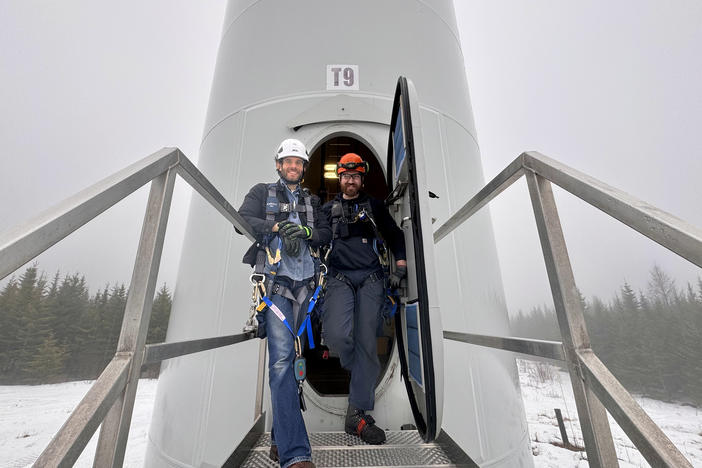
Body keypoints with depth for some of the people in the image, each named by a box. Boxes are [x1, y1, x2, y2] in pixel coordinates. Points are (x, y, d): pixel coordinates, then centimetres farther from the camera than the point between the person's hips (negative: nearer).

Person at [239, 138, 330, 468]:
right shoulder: (262, 192, 14)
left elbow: (326, 235, 13)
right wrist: (278, 226, -14)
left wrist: (305, 231, -6)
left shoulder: (311, 201, 23)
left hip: (303, 283, 4)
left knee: (293, 356, 8)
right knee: (281, 357, -15)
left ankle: (280, 439, 24)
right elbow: (242, 221, -2)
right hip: (274, 282, -4)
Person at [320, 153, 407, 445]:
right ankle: (357, 369, 13)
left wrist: (400, 268, 4)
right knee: (336, 334, -22)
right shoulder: (329, 209, 18)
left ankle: (357, 415, 6)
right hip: (340, 278, 0)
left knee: (366, 340, -5)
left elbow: (395, 236, 17)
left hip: (370, 278, 0)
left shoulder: (374, 206, 16)